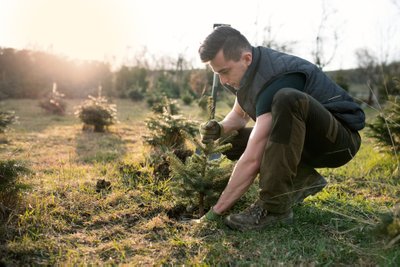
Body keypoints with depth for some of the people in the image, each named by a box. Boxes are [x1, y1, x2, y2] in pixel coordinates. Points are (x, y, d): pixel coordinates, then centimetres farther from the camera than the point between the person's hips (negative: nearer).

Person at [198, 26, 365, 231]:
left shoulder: (275, 77, -30)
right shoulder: (249, 69, -2)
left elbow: (252, 159, -34)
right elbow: (239, 114, 15)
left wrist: (215, 212, -28)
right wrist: (220, 129, -10)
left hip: (340, 139, -8)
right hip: (306, 139, 9)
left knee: (286, 99, -37)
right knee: (232, 140, -2)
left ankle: (274, 207, -29)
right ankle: (304, 180, 0)